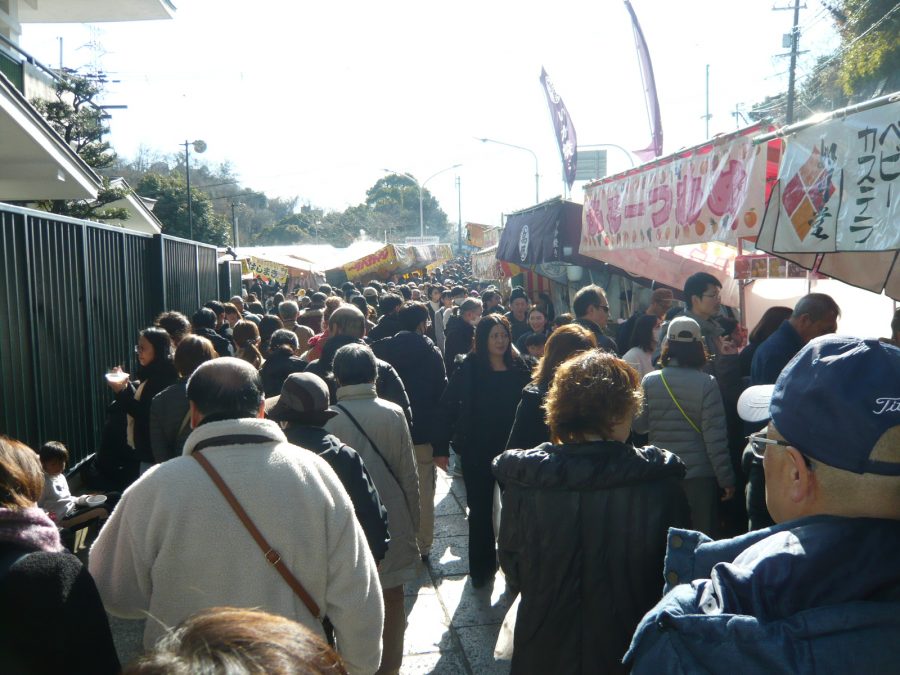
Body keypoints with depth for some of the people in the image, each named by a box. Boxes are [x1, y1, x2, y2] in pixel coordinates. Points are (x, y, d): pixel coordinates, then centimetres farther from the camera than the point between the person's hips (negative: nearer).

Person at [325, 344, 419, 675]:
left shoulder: (330, 419, -15)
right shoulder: (393, 414, -8)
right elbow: (409, 473, -3)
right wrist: (413, 519, 9)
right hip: (393, 518, 2)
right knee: (392, 595, 16)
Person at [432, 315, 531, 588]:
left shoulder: (519, 368, -1)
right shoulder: (469, 368, -9)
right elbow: (447, 407, -9)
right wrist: (441, 447, -13)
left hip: (512, 449, 2)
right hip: (477, 451, -2)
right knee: (480, 510, 11)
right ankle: (481, 567, 27)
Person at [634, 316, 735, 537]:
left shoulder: (650, 381, -6)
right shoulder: (706, 383, -12)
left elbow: (638, 425, 1)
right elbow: (715, 437, -13)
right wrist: (726, 478, -4)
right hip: (700, 475, -2)